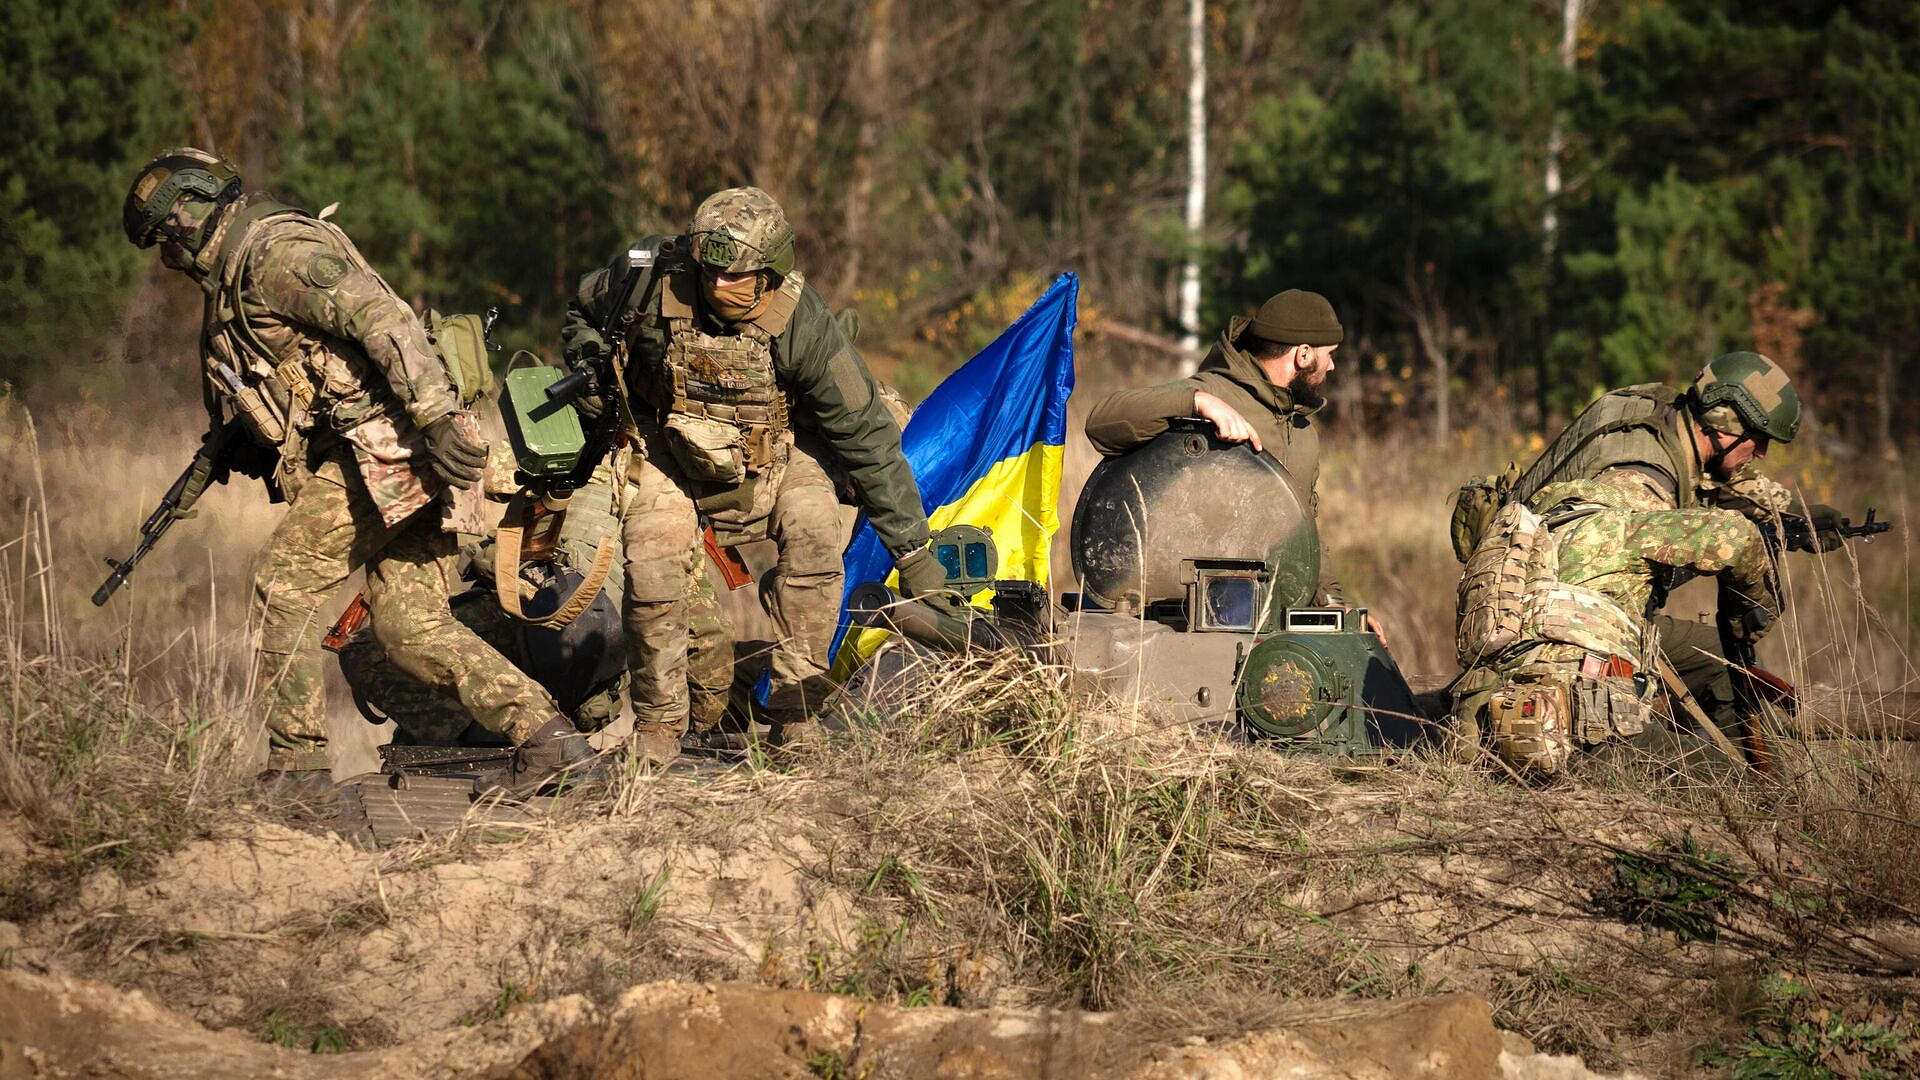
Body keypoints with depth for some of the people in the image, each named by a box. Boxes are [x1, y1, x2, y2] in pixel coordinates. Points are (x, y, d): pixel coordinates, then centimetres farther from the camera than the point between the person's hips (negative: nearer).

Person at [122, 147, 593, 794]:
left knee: (283, 586, -4)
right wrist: (219, 457, 23)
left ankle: (295, 764, -1)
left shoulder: (275, 250, -9)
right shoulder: (236, 277, 24)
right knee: (414, 628, 5)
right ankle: (544, 733, -2)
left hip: (380, 445, -10)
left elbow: (383, 317, -22)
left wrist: (438, 415, -30)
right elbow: (272, 398, 32)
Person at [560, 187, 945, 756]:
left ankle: (793, 714, -15)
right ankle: (657, 725, 0)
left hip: (772, 447, 0)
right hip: (669, 442, 0)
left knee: (813, 531, -25)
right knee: (652, 559, -21)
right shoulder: (649, 277, -26)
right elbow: (584, 311, 1)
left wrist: (912, 551, -21)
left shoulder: (801, 322, -29)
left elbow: (864, 432, -23)